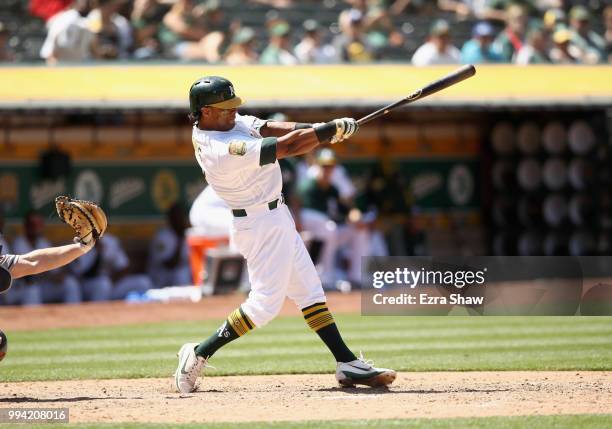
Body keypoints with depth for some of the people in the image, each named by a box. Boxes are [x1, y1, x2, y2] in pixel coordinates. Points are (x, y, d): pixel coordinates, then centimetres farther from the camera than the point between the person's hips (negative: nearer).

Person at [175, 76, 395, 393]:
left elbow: (271, 128, -4)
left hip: (276, 216, 10)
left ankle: (346, 362, 12)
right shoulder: (225, 150, -29)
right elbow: (287, 147, -26)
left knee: (308, 289, 10)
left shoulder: (226, 122, -1)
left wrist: (316, 128, -17)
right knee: (266, 301, -7)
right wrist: (331, 130, -17)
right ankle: (199, 355, 0)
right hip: (260, 225, -10)